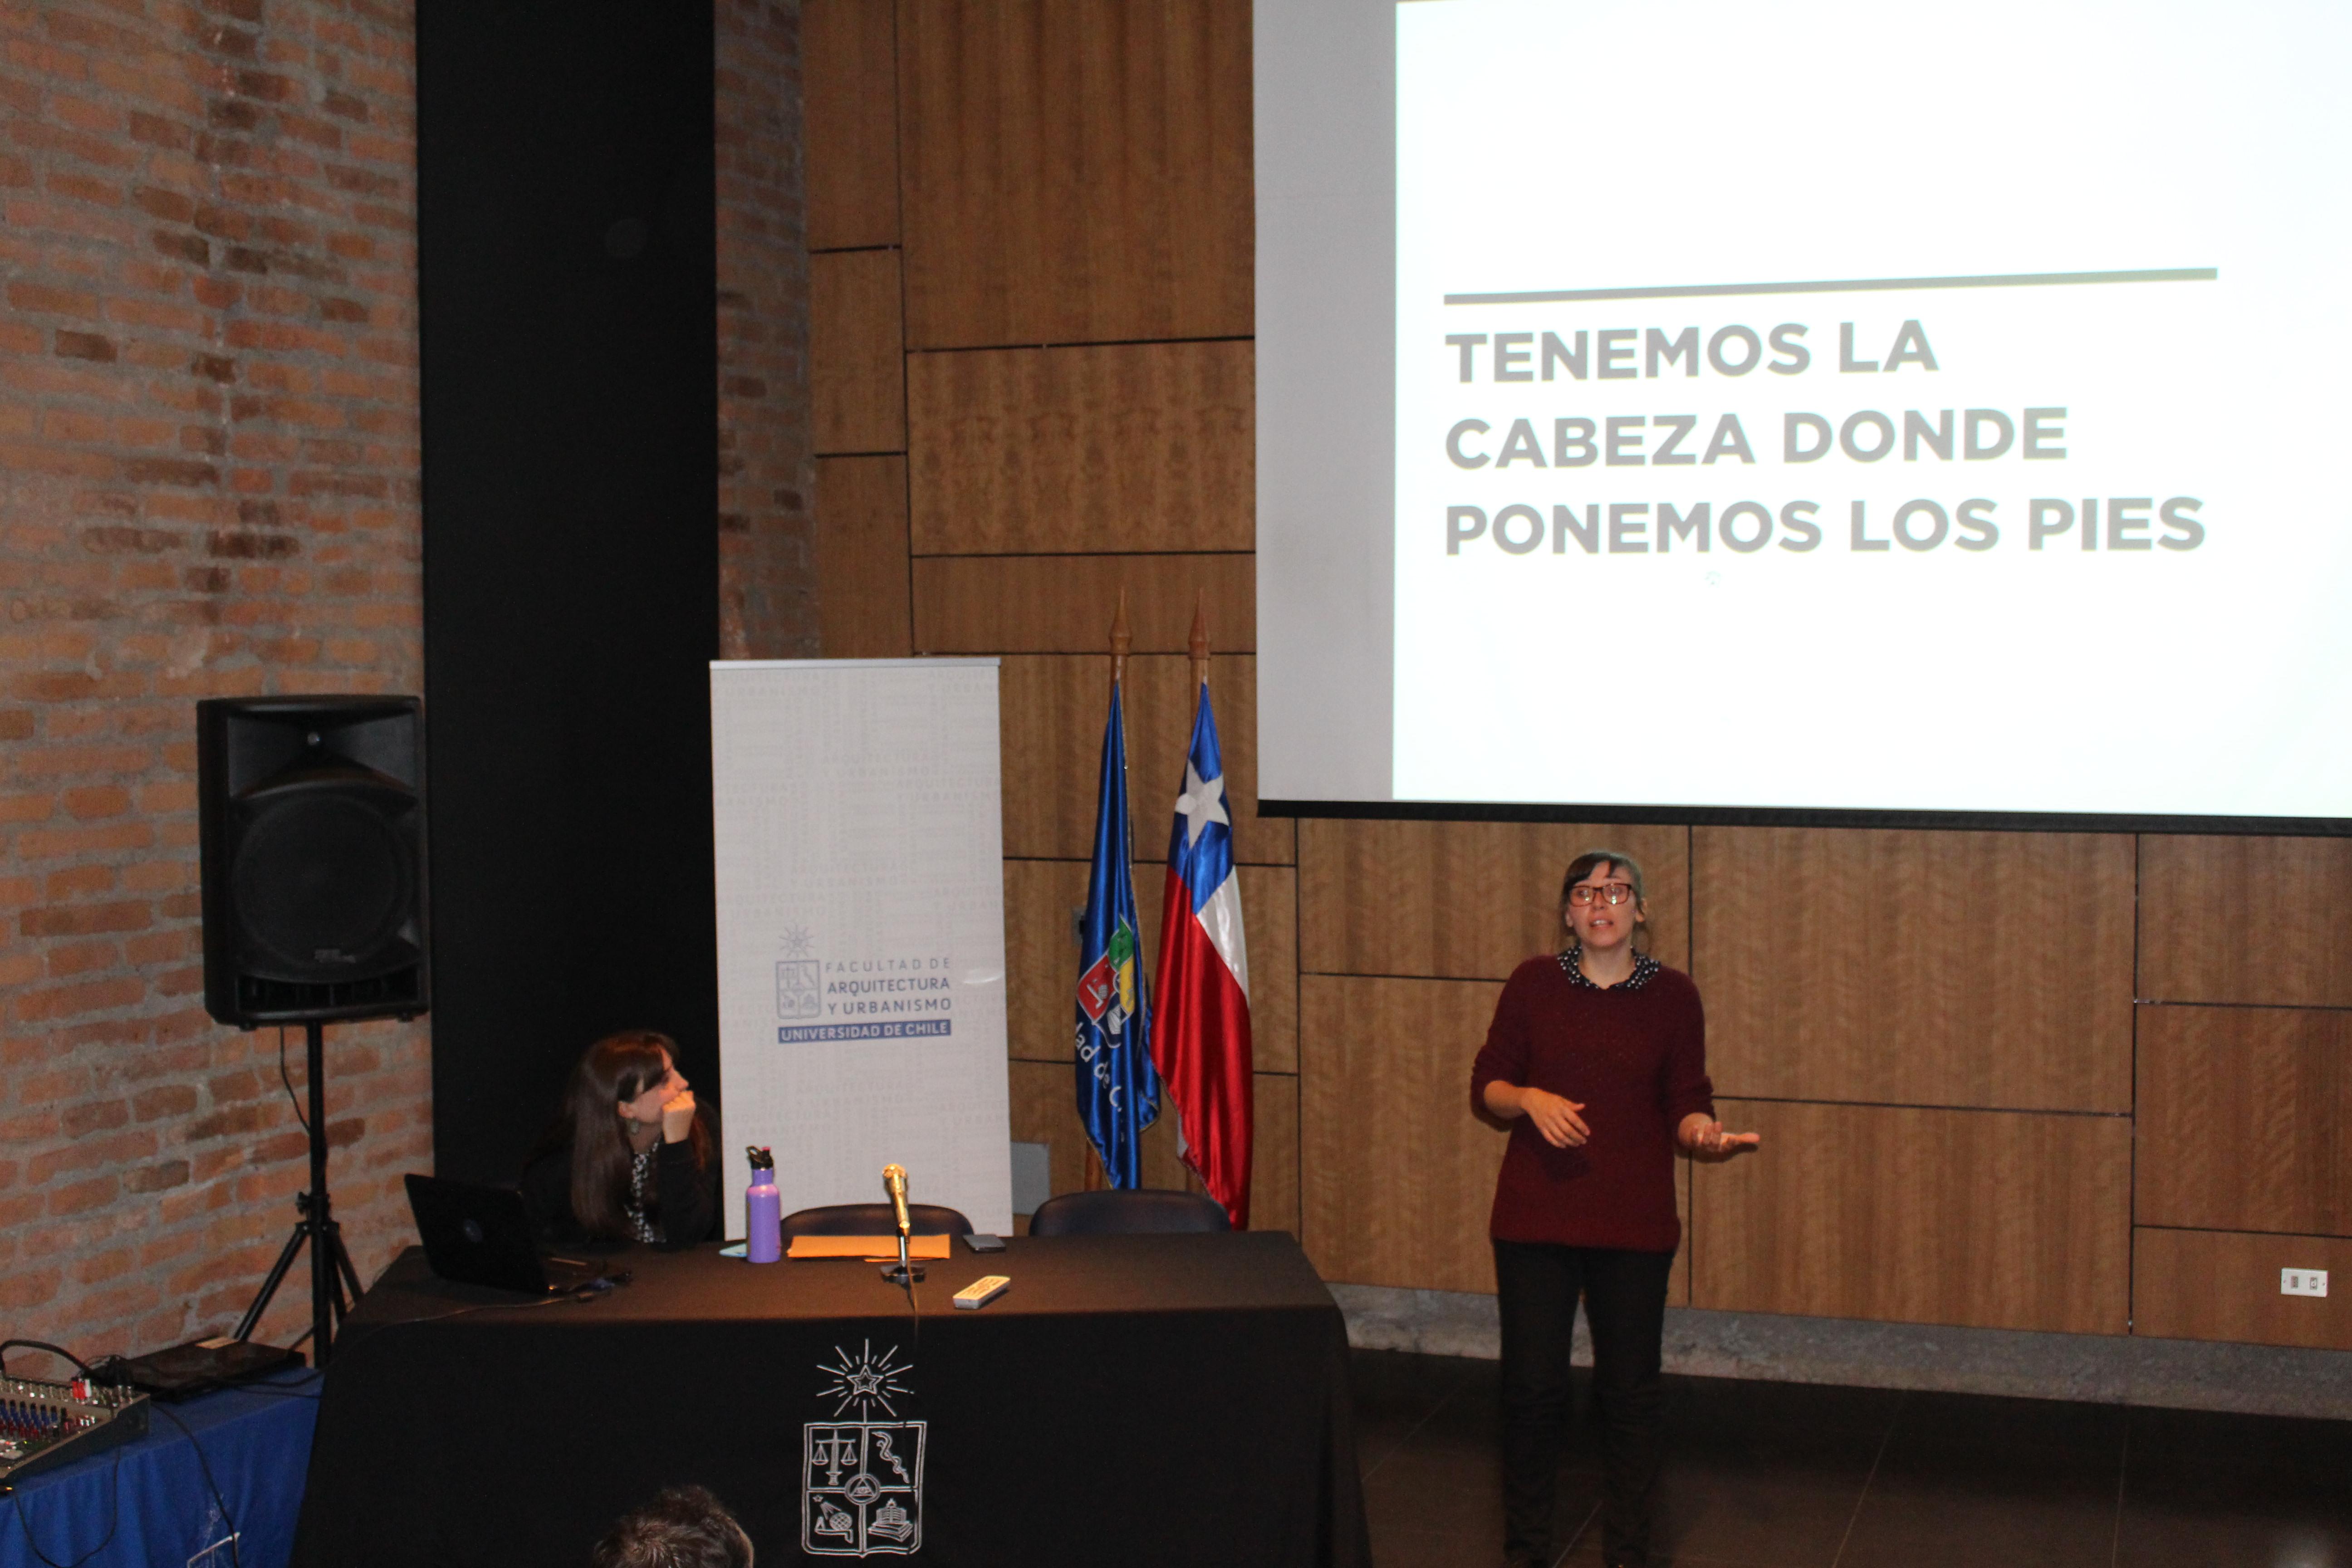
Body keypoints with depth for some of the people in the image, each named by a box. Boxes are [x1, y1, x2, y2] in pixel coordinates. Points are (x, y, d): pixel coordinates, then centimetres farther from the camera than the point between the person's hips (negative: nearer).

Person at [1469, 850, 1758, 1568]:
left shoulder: (1672, 994, 1)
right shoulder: (1533, 984, 1)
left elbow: (1685, 1104, 3)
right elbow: (1486, 1084, 5)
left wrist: (1708, 1134, -18)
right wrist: (1529, 1099, -15)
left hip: (1635, 1225, 0)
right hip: (1536, 1217, 0)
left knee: (1630, 1390, 6)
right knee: (1532, 1387, 4)